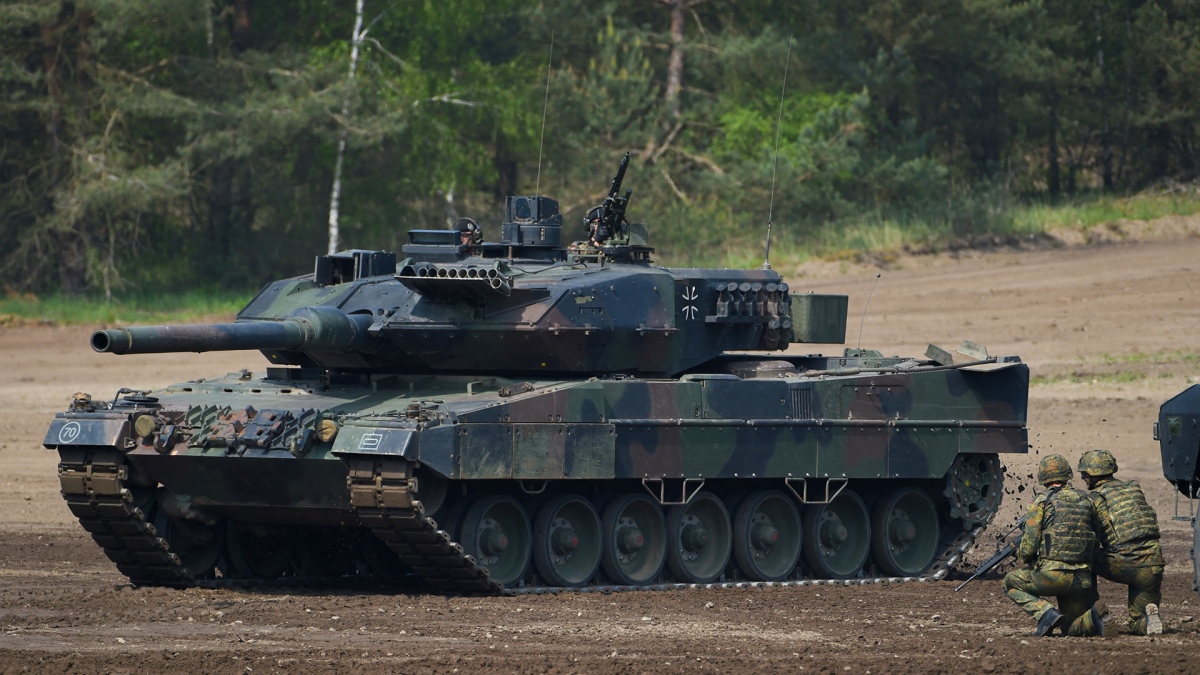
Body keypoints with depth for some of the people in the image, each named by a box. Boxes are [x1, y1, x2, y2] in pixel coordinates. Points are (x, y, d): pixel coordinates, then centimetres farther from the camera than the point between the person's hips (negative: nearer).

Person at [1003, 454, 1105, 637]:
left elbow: (1029, 546, -5)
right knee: (1071, 628, 21)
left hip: (1052, 575, -4)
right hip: (1082, 580, 5)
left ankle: (1046, 613, -3)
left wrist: (1023, 555, 19)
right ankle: (1091, 619, -15)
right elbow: (1097, 539, 16)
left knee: (1011, 582, 22)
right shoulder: (1085, 499, 12)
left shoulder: (1042, 501, -1)